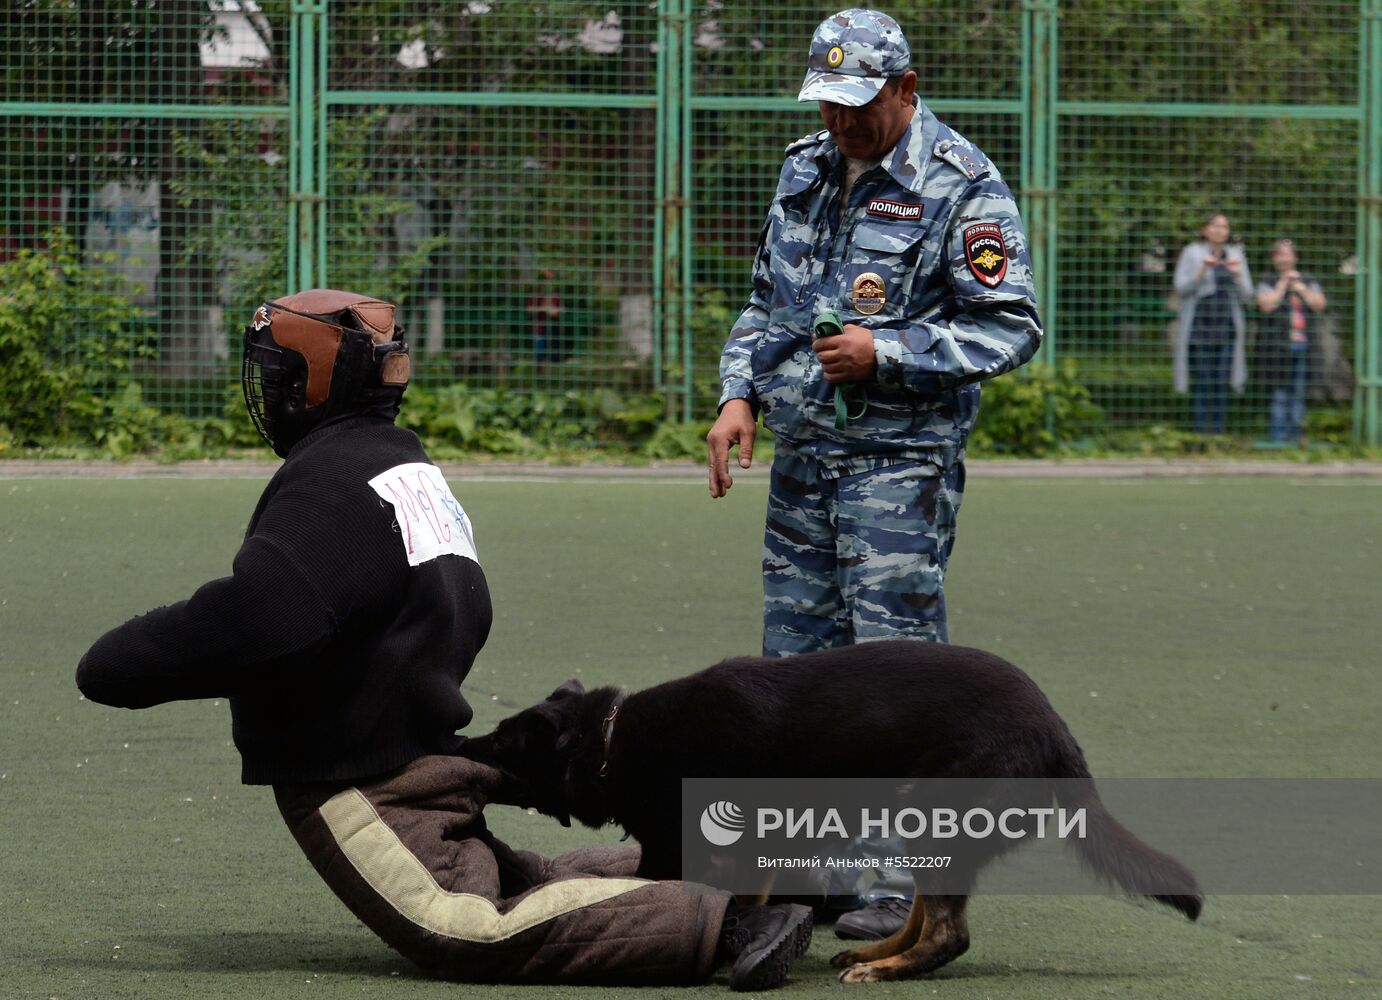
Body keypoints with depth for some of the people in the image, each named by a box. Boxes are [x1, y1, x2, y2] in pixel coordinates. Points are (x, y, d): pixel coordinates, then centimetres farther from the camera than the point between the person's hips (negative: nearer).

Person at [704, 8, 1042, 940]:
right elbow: (766, 298, 24)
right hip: (802, 456, 7)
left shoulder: (962, 188, -8)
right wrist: (740, 393, 10)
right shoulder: (805, 170, 14)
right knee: (796, 660, 9)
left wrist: (885, 354, -17)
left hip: (900, 460, -7)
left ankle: (905, 884, -7)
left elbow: (1012, 328, -11)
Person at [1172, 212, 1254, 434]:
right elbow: (1181, 289, -4)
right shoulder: (1192, 253, 1)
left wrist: (1237, 275, -10)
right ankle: (1200, 431, -5)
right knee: (1201, 382, -7)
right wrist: (1201, 272, -18)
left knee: (1221, 382, 1)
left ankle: (1219, 431, 4)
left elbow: (1246, 294, 9)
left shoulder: (1235, 255, 11)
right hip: (1199, 324, -3)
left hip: (1226, 326, 3)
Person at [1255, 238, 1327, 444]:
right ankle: (1277, 436, -5)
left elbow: (1320, 304, 3)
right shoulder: (1267, 284, 6)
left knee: (1299, 393, 4)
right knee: (1280, 392, -8)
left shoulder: (1309, 282, 15)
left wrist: (1300, 288, -6)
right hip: (1278, 346, -3)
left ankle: (1296, 434, 9)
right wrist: (1283, 283, -7)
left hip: (1303, 344, 3)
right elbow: (1267, 305, -11)